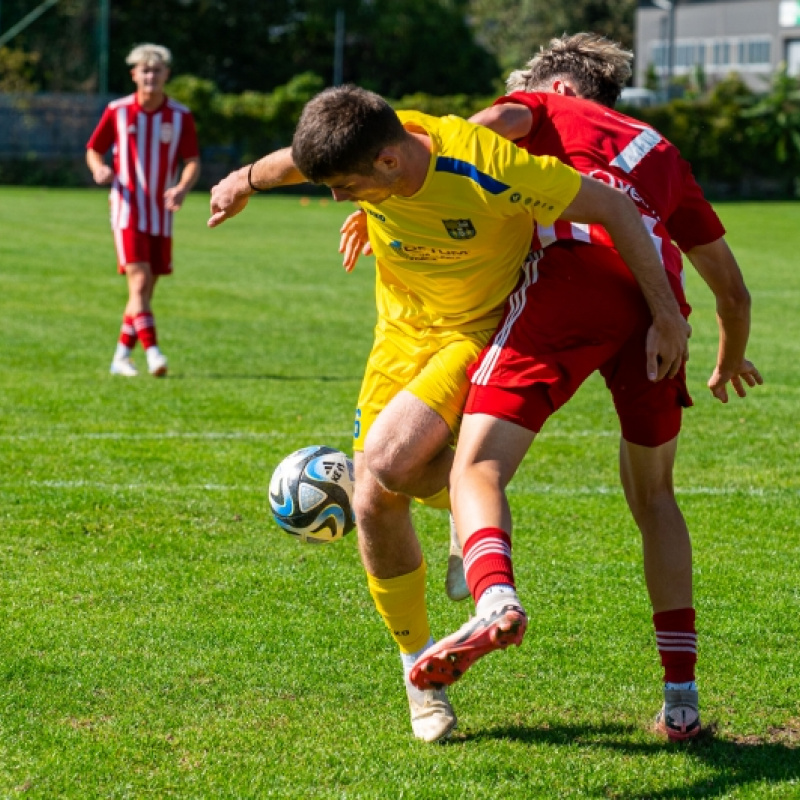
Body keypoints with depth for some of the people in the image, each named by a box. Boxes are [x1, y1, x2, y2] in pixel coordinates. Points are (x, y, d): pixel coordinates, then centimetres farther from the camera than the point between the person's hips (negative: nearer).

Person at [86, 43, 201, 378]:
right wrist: (99, 169, -14)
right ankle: (152, 352, -23)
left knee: (146, 288, 6)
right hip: (127, 209, -3)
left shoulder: (180, 116, 2)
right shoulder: (117, 111, 0)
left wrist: (182, 188, -19)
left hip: (161, 213, 3)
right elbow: (94, 150, 9)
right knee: (139, 280, -16)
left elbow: (193, 162, 1)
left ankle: (121, 357, 18)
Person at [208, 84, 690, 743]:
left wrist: (667, 318, -22)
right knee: (373, 509, -1)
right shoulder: (359, 146, -18)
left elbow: (615, 207, -25)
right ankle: (417, 663, 20)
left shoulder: (488, 170, -35)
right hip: (402, 333, 6)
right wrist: (247, 181, 28)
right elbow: (298, 157, 8)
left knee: (387, 462, -28)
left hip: (483, 335, -5)